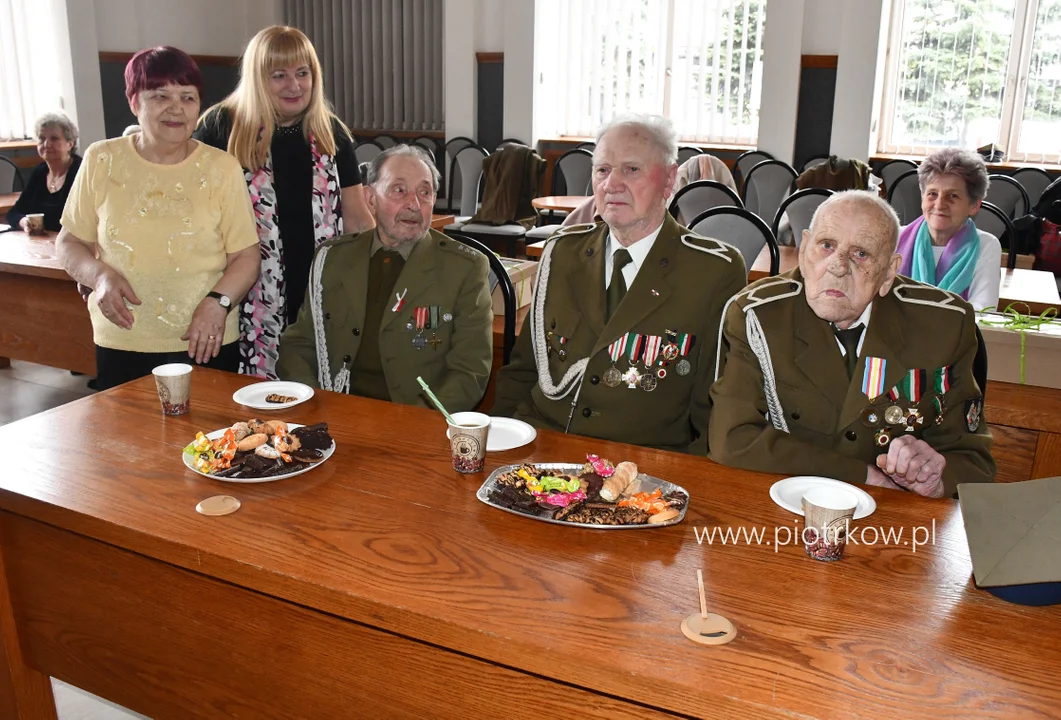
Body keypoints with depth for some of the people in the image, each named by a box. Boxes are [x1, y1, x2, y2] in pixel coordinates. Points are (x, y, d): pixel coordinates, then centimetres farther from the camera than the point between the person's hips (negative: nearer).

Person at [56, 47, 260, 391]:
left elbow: (246, 256, 0)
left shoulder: (222, 168, 0)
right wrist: (99, 275, -9)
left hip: (209, 346, -1)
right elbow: (69, 242, 11)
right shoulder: (102, 161, 4)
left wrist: (219, 301, -17)